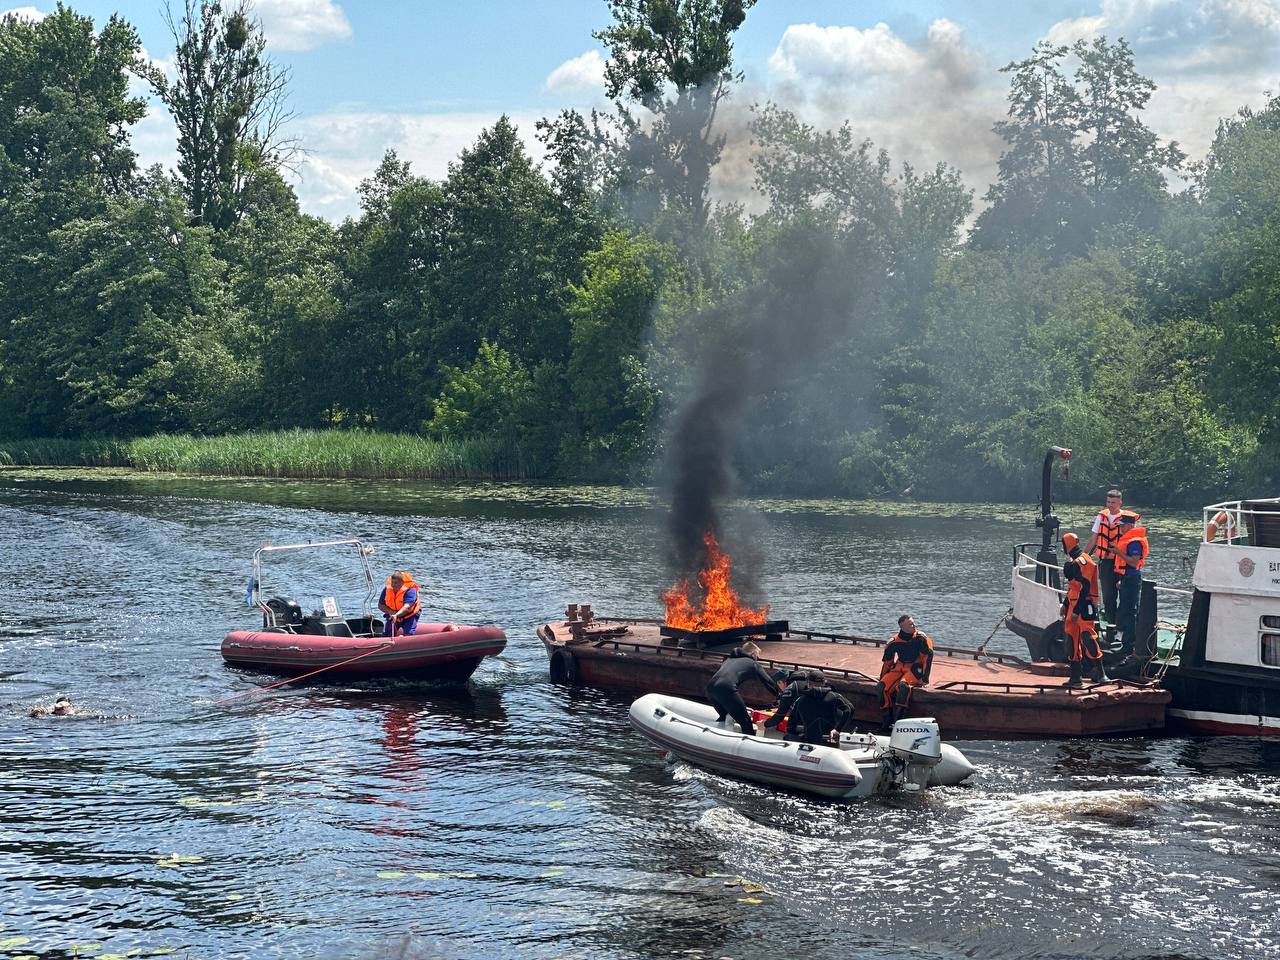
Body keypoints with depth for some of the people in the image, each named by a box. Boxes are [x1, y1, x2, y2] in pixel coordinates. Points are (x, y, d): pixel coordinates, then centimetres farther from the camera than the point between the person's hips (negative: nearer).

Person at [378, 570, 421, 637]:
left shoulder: (410, 590, -29)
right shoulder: (387, 589, -13)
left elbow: (406, 607, -40)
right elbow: (380, 605, -8)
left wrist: (396, 615, -56)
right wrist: (390, 612, -26)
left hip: (409, 615, -4)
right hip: (393, 615, 4)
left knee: (408, 635, -22)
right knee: (385, 636, -2)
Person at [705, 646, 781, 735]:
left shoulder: (729, 659, 35)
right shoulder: (752, 663, 19)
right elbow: (768, 681, 19)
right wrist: (779, 696, 31)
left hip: (710, 688, 7)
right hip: (726, 689, -7)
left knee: (724, 716, 29)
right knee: (745, 722, 0)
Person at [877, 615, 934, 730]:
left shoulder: (920, 638, -9)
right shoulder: (894, 642, 1)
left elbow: (928, 657, -9)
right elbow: (887, 661, 13)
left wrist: (924, 678, -14)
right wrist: (882, 678, 14)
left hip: (915, 669, -4)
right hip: (899, 668, 4)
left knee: (903, 686, -34)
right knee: (882, 687, -18)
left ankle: (897, 719, -30)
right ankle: (886, 720, -13)